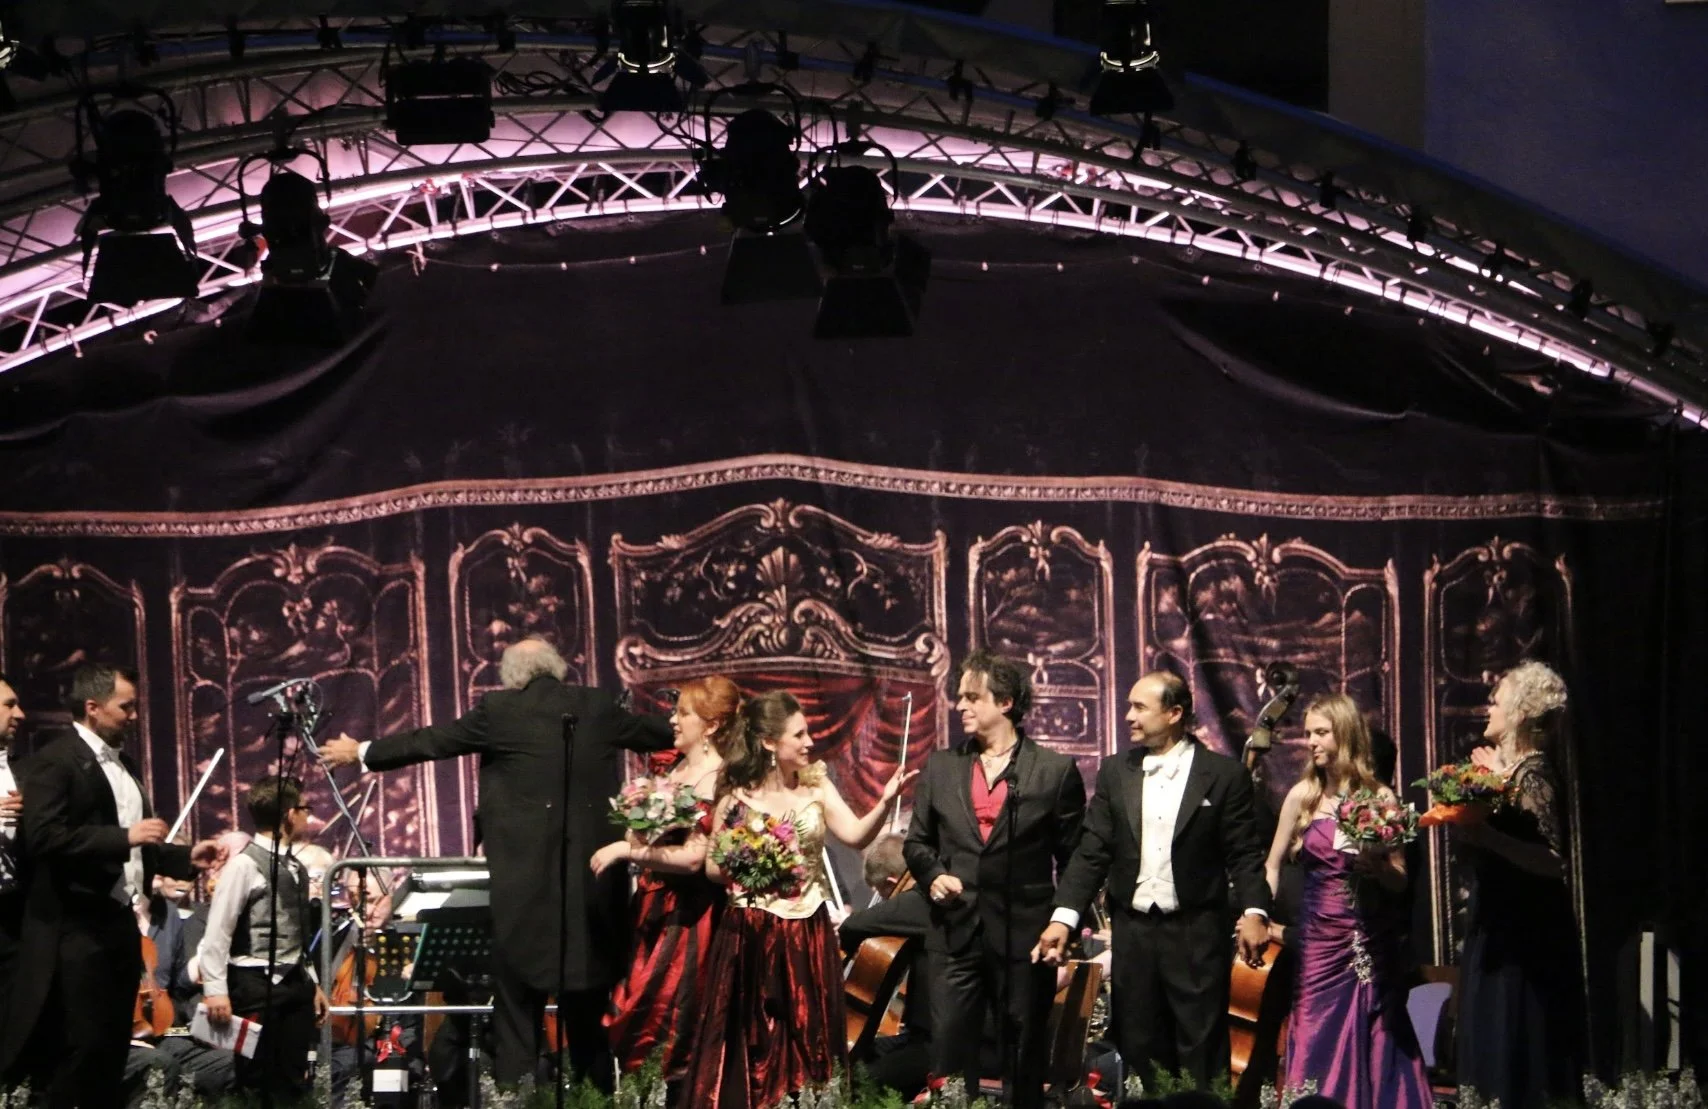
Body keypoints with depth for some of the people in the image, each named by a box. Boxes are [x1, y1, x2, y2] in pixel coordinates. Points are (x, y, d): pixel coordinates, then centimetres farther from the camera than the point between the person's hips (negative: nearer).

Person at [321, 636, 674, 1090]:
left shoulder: (500, 711, -2)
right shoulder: (598, 707, 7)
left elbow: (430, 741, 7)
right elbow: (654, 732, 23)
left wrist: (361, 753, 21)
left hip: (526, 872, -3)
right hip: (595, 870, 3)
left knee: (518, 996, 4)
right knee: (588, 1004, 12)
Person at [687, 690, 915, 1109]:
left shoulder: (815, 786, 3)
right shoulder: (736, 796, -3)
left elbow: (855, 835, -11)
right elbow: (713, 866, 3)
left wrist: (885, 801, -27)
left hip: (807, 933, 2)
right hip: (751, 935, -2)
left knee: (808, 1038, 5)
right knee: (751, 1043, 1)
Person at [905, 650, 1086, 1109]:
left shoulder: (1056, 771, -1)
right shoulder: (940, 768, 9)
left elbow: (1075, 860, 1)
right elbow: (917, 842, 16)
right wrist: (932, 876, -4)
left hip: (1025, 937, -3)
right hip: (954, 934, 3)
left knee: (1024, 1062, 5)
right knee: (950, 1054, 1)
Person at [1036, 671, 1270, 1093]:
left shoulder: (1224, 775, -1)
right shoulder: (1115, 772, 9)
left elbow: (1245, 853, -4)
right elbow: (1092, 852, 6)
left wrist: (1254, 912, -20)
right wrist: (1064, 917, -4)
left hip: (1196, 934, -4)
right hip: (1132, 932, 4)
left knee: (1202, 1056, -1)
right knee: (1137, 1054, 7)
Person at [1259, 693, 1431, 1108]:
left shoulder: (1379, 798, 0)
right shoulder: (1302, 795, 2)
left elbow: (1399, 881, 2)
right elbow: (1273, 865, 7)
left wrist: (1375, 865, -18)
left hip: (1374, 938, 0)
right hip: (1320, 937, 0)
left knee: (1375, 1041, 3)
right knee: (1318, 1042, -1)